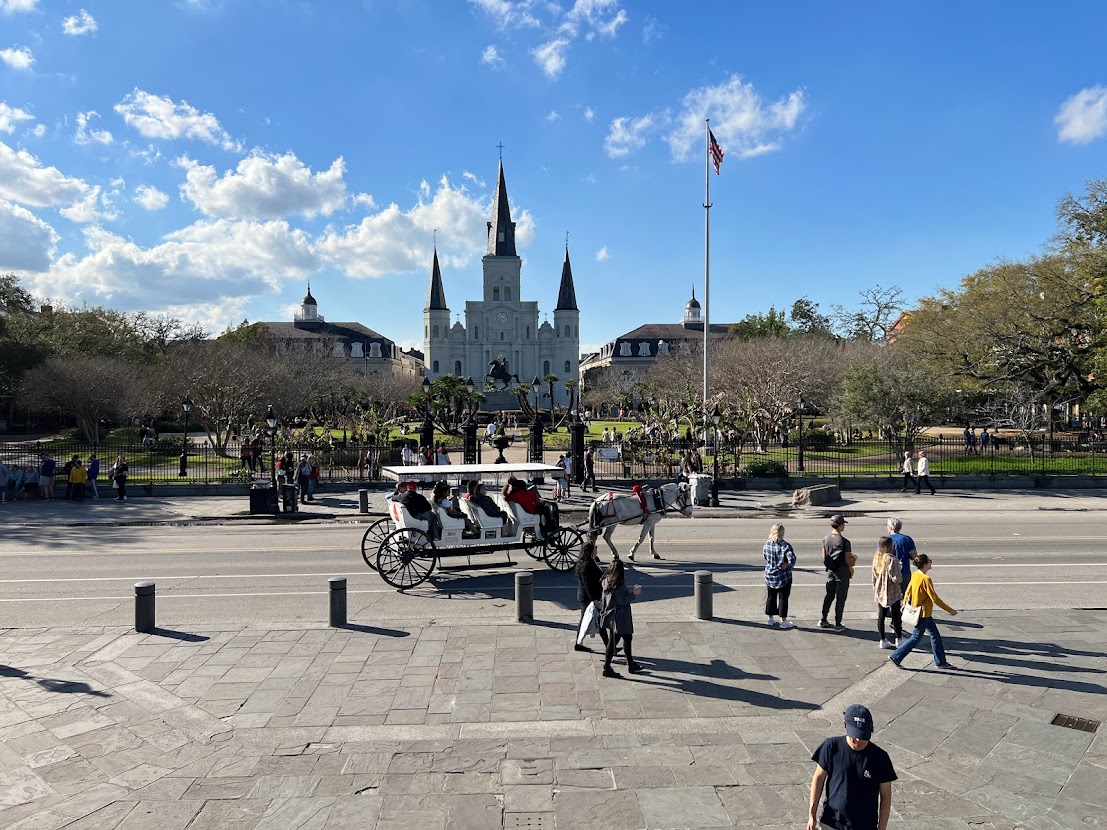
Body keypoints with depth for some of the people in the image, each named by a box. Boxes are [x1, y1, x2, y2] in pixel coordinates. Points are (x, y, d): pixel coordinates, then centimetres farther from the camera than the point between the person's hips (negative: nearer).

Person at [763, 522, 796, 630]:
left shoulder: (767, 545, -4)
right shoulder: (785, 546, -18)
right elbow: (792, 559, -25)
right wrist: (788, 565, -7)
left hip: (769, 575, 4)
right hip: (783, 576, -4)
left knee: (770, 597, 16)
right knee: (783, 598, 6)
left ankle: (770, 619, 27)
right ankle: (783, 622, 12)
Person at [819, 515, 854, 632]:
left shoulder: (826, 539, 0)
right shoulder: (845, 542, -19)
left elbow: (824, 557, 6)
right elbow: (848, 560, -15)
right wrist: (851, 569, 4)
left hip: (830, 570, 6)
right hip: (842, 571, -6)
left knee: (829, 595, 17)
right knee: (840, 597, 4)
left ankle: (823, 620, 21)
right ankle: (838, 624, 10)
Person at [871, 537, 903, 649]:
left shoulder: (876, 558, -1)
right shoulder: (892, 560, -21)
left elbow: (874, 576, 5)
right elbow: (895, 578, -21)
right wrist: (899, 569, -3)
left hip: (880, 592, 5)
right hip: (892, 593, -5)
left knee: (881, 616, 10)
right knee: (896, 616, 11)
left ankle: (883, 640, 16)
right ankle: (899, 639, 23)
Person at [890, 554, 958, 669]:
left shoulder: (915, 575, 1)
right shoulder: (926, 579, -25)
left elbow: (908, 591, 10)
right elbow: (935, 599, -23)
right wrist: (950, 610, -14)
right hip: (923, 614, -9)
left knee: (935, 635, 17)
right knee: (916, 638, 2)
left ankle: (941, 662, 25)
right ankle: (896, 657, 6)